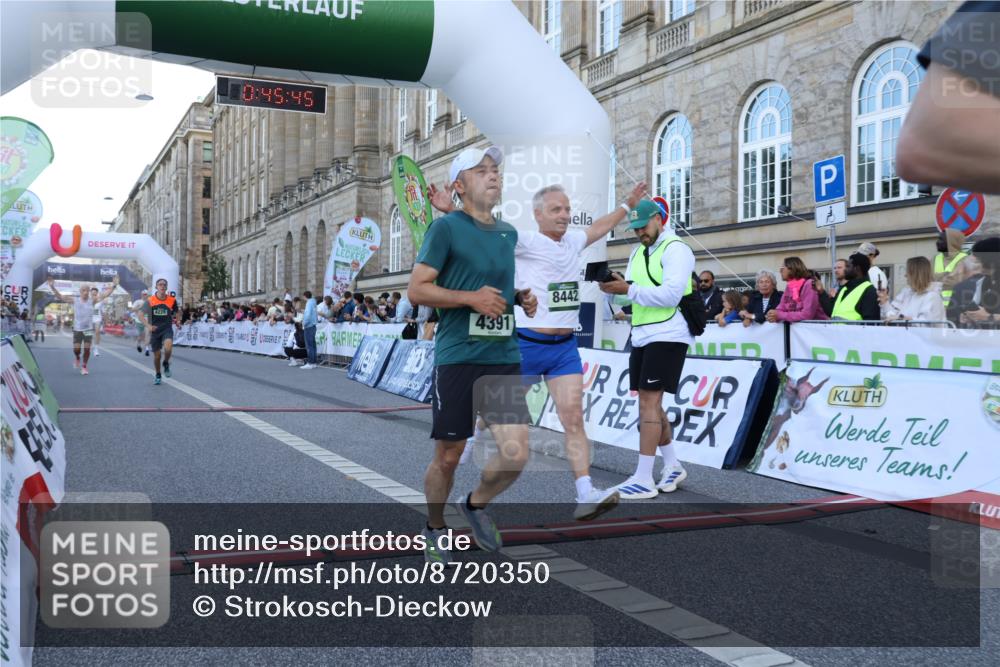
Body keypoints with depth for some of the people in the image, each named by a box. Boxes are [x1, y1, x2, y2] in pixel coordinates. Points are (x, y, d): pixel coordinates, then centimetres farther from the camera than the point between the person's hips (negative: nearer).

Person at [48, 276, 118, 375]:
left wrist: (113, 286, -17)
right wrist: (52, 287, -14)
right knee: (76, 348, -4)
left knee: (87, 348, -4)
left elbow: (105, 295, -6)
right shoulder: (75, 300, -2)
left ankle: (84, 367, 13)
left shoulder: (92, 300, -1)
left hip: (88, 329, 0)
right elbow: (60, 297, -4)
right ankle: (77, 358, 31)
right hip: (77, 329, 0)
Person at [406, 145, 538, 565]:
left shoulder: (509, 233, 15)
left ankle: (477, 504, 25)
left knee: (516, 454, -5)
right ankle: (434, 529, 31)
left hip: (504, 358, 5)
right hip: (457, 358, -5)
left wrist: (522, 298, 9)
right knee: (448, 456, 6)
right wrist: (472, 298, -18)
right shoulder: (446, 227, -5)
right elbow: (416, 290, -8)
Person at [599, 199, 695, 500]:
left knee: (649, 402, -12)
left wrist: (629, 289, -21)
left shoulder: (675, 249, -9)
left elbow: (670, 295, -20)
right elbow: (631, 296, 16)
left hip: (667, 337, -9)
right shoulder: (637, 253, 18)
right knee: (650, 403, 12)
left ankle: (643, 480, -9)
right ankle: (673, 466, 25)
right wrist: (613, 289, -5)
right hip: (642, 337, 9)